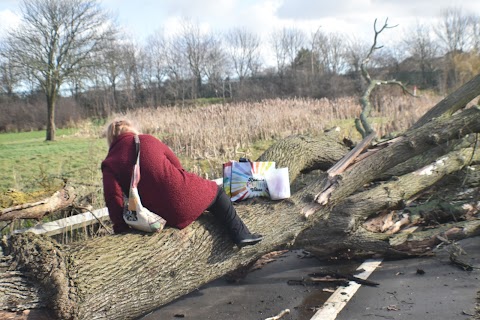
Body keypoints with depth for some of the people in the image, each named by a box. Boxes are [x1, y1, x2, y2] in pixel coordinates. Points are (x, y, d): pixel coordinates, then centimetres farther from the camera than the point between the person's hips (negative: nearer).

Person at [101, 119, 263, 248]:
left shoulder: (109, 164, 6)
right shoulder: (148, 140, 6)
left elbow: (113, 198, -6)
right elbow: (176, 164, 10)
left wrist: (121, 228, 1)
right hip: (182, 194, -2)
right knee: (216, 192, 23)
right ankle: (241, 234, 21)